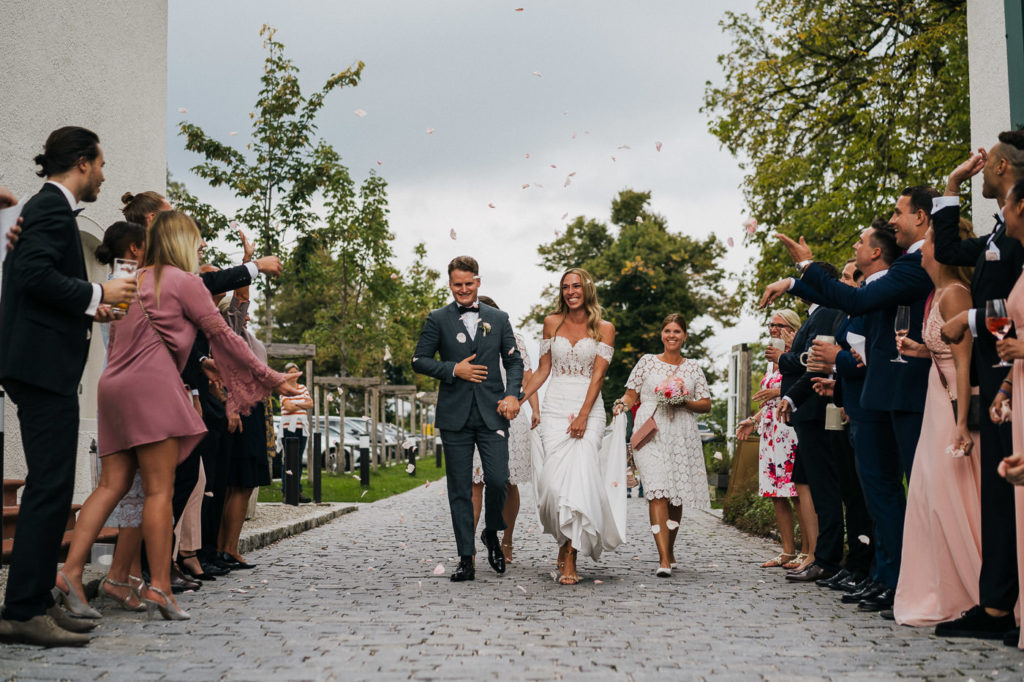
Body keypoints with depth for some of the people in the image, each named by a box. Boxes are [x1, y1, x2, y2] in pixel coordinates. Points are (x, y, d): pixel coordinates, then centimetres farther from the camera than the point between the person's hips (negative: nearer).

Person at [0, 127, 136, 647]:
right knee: (50, 487, -11)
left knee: (50, 488, 12)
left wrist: (87, 310, 19)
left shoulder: (46, 207, 22)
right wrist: (96, 295, -12)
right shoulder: (53, 208, -9)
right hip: (44, 366, -11)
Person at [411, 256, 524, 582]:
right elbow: (419, 360, 4)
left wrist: (512, 395, -5)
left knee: (498, 479, -9)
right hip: (455, 416, 0)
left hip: (492, 412, 1)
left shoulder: (498, 318, 10)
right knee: (460, 490, 2)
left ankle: (491, 534, 20)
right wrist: (453, 369, -10)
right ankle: (466, 559, 9)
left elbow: (514, 360, 11)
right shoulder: (437, 319, 6)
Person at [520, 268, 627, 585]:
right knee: (555, 478, -9)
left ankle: (569, 557, -11)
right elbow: (542, 370, 14)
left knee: (579, 476, -14)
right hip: (555, 408, 2)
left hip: (588, 408, -2)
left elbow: (598, 375, -4)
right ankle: (567, 541, 12)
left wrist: (583, 416, -14)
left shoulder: (604, 328, 4)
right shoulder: (552, 323, 11)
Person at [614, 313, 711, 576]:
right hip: (652, 433, -2)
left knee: (677, 495, 6)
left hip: (682, 436, 3)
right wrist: (622, 405, -12)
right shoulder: (647, 362, 9)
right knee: (658, 492, -15)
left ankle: (669, 550, 27)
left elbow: (706, 404, 12)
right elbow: (631, 395, 9)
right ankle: (664, 560, -20)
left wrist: (685, 403, -6)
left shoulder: (693, 367, 14)